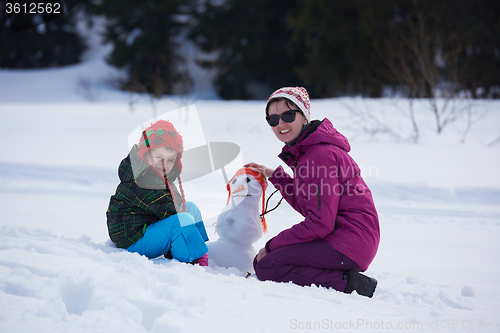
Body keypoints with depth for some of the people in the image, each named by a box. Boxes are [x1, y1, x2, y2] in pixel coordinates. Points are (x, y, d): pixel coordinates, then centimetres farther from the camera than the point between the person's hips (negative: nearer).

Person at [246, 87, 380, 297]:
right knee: (262, 259, 11)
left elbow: (320, 223, -21)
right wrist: (274, 176, 16)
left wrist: (271, 246, -13)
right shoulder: (305, 151, 14)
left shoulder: (320, 155, -17)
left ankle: (348, 284, -15)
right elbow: (307, 206, 20)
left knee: (266, 266, -18)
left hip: (350, 239, -11)